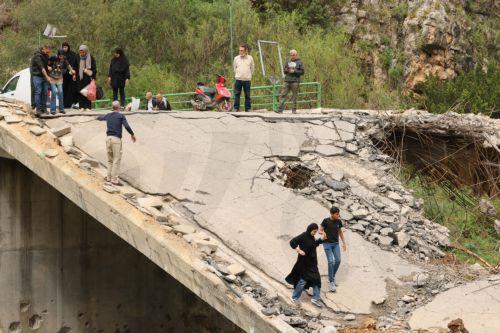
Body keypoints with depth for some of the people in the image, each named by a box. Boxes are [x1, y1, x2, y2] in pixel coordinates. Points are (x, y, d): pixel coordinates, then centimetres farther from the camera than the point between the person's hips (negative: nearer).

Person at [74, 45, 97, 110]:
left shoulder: (91, 58, -4)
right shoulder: (78, 58, 6)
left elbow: (94, 69, -3)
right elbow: (76, 67, 19)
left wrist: (93, 78, -8)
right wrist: (75, 74, 12)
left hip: (87, 77, -3)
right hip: (79, 78, 4)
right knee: (80, 92, 1)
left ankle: (88, 106, -1)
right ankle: (81, 106, 5)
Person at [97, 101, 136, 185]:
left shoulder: (108, 116, 13)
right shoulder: (121, 116, -4)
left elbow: (100, 118, 35)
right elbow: (126, 126, -14)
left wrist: (98, 117, 60)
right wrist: (132, 134, 2)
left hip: (108, 138, 6)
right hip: (116, 139, -6)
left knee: (110, 160, 17)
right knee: (116, 160, -4)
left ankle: (109, 177, 19)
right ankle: (114, 180, -7)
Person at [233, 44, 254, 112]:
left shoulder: (250, 58, 3)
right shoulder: (236, 58, 4)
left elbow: (252, 68, 14)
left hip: (247, 79, 0)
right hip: (238, 79, 0)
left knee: (247, 95, 3)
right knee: (237, 94, -2)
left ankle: (248, 109, 8)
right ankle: (236, 108, 3)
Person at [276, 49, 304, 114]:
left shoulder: (299, 63, 5)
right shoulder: (288, 62, 16)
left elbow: (302, 72, -1)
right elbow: (284, 70, 22)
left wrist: (294, 71, -11)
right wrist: (286, 70, -2)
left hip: (295, 81, -3)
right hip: (287, 81, 3)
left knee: (294, 96, -2)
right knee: (283, 95, -5)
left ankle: (294, 110, 4)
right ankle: (280, 109, -7)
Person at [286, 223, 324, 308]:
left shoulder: (311, 237, 4)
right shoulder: (303, 236, -19)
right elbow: (292, 242, -22)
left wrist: (322, 239, 10)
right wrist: (298, 250, -30)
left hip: (312, 262, 8)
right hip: (304, 262, -8)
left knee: (316, 279, 7)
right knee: (303, 280, 1)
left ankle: (315, 298, 17)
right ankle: (295, 297, 19)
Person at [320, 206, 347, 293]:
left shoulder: (339, 222, 1)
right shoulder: (326, 221, -11)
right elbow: (321, 230, -4)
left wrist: (344, 243, 14)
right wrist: (323, 235, -27)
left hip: (336, 243, 5)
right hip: (327, 243, -4)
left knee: (338, 260, -2)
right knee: (330, 261, -10)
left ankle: (332, 277, 22)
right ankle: (331, 282, -4)